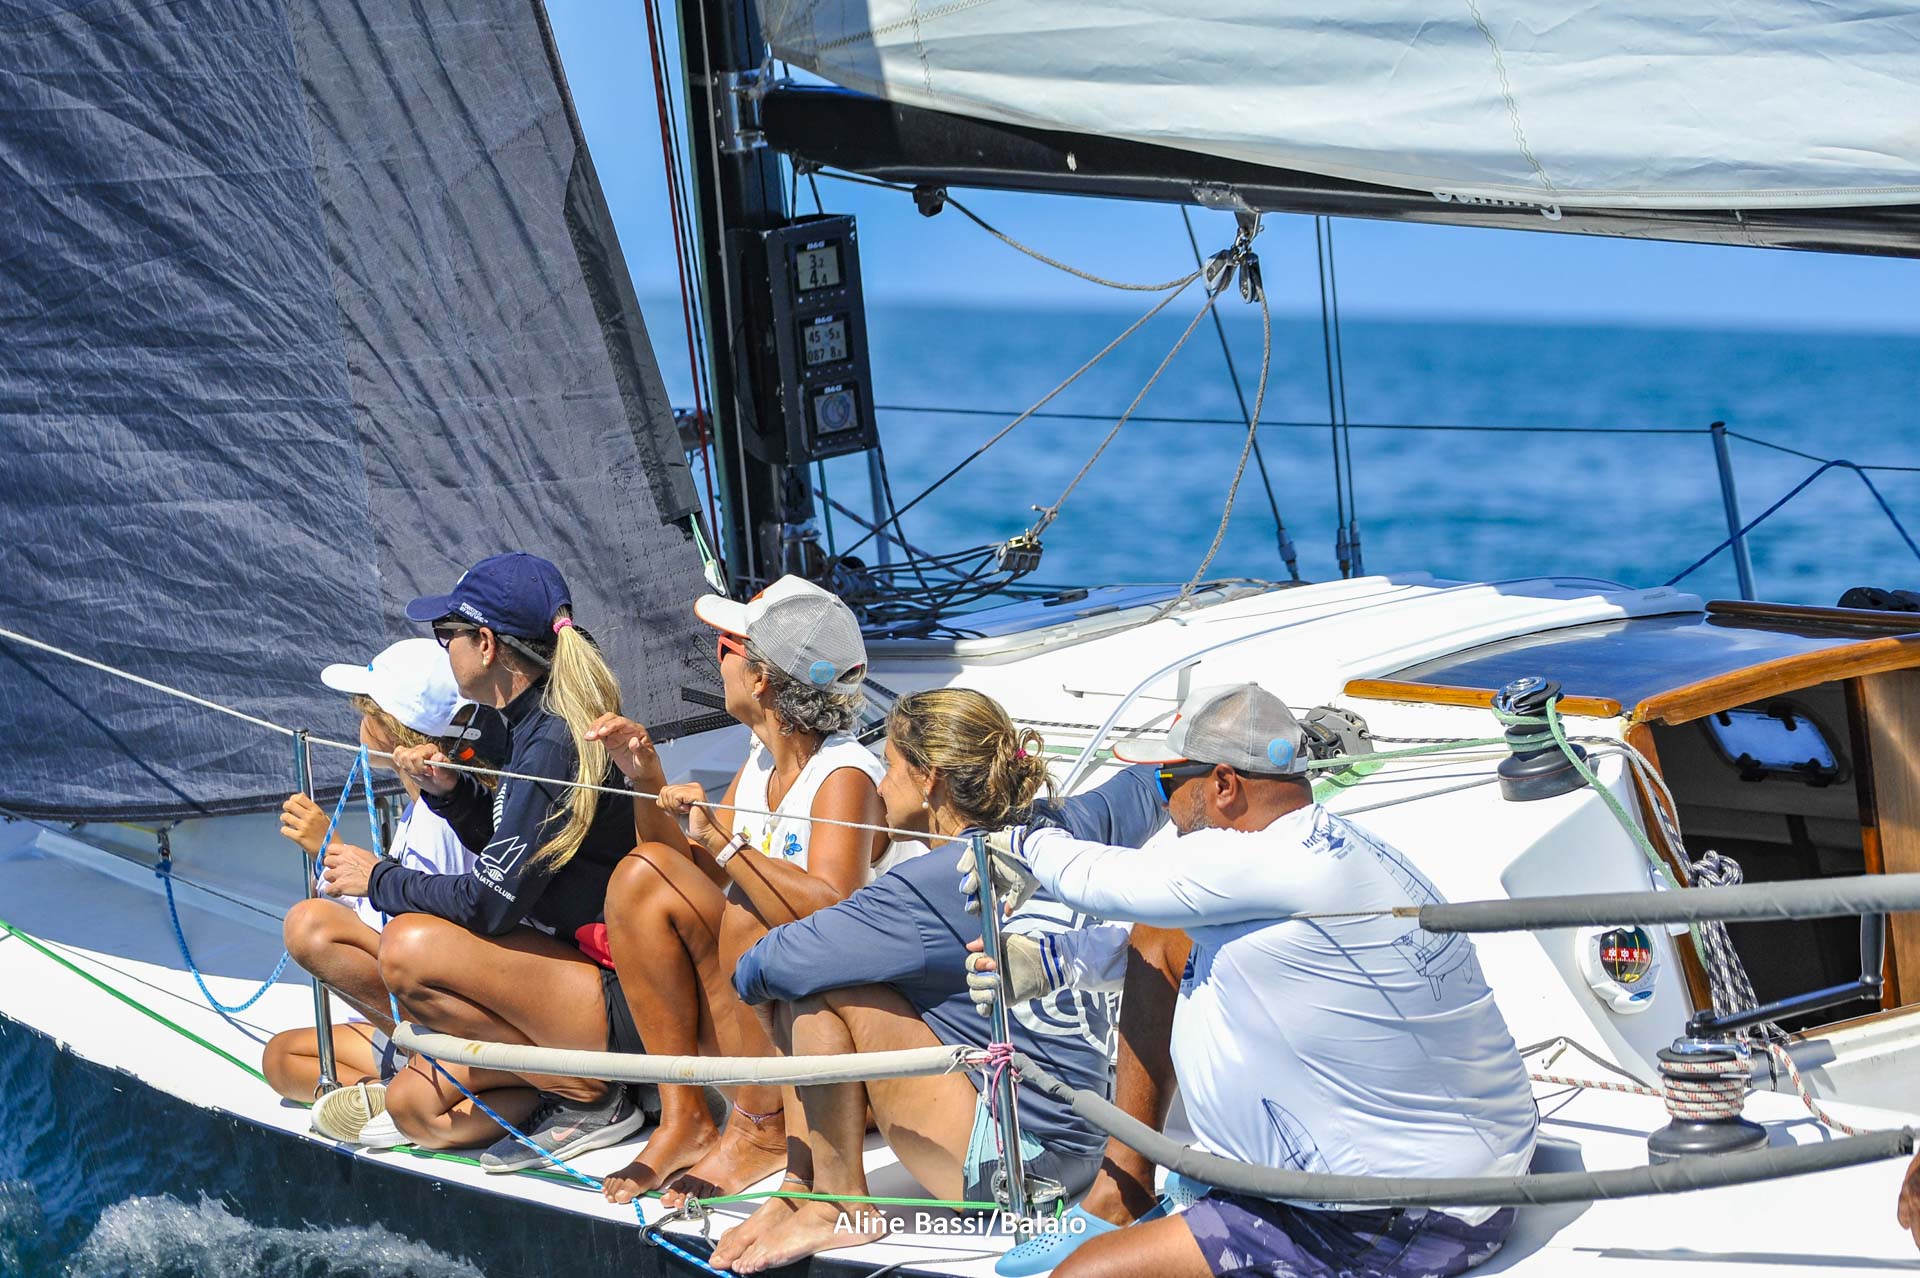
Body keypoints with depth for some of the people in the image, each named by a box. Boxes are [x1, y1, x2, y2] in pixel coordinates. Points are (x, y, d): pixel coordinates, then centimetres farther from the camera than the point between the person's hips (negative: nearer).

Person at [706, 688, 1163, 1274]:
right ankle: (801, 1186, 11)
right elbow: (1148, 785, 24)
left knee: (824, 991, -12)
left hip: (1014, 1165, -9)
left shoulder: (928, 886, -20)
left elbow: (766, 969, -17)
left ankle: (839, 1206, 0)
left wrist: (751, 971, 6)